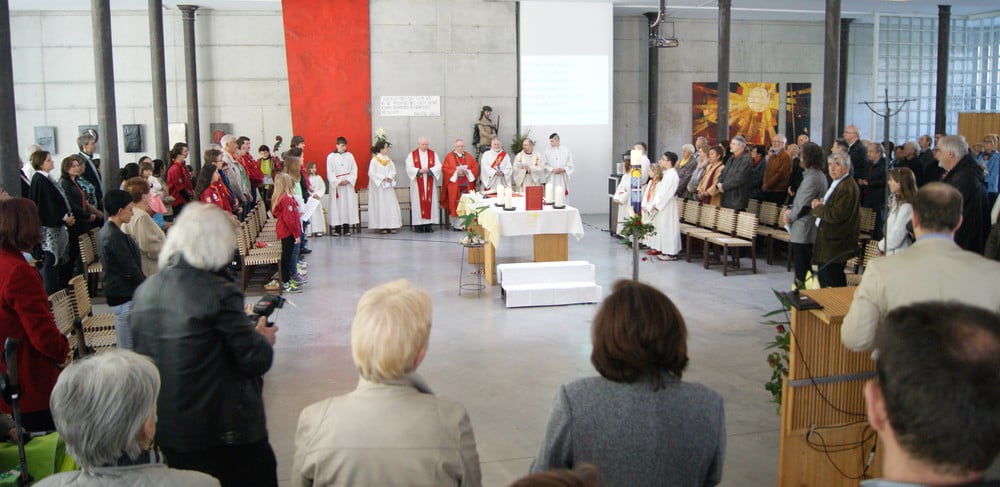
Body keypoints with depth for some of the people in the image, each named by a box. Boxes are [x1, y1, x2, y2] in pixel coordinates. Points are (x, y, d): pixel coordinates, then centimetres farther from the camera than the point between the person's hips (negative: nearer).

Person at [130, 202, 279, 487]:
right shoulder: (219, 293, -19)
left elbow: (141, 350, 14)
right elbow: (256, 362, -17)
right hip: (225, 433, -6)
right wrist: (263, 339, 5)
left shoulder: (145, 291, 0)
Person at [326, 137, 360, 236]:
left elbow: (354, 170, 4)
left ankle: (346, 228, 3)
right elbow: (329, 172, -1)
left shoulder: (350, 156, 7)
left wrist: (348, 180, -10)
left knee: (348, 204, -1)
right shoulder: (331, 157, 2)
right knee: (337, 205, -4)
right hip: (336, 185, -2)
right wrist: (338, 182, -11)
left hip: (348, 184, 2)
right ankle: (337, 229, -2)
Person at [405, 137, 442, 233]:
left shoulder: (433, 154, 9)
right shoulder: (412, 155, 4)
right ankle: (418, 225, -4)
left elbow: (438, 167, 0)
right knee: (418, 202, -5)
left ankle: (429, 224, 1)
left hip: (430, 184, 2)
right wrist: (420, 171, -18)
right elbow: (409, 168, -5)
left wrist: (429, 170, -16)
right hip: (417, 184, -2)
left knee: (430, 202, -1)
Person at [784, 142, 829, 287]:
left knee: (801, 266, -3)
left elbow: (803, 206, -21)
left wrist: (790, 217, -5)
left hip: (803, 231, -10)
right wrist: (791, 210, 8)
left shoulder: (812, 178, -20)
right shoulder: (820, 176, 14)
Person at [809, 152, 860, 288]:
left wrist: (818, 208, -10)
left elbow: (836, 215, -25)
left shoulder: (847, 187, -19)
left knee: (832, 283, -8)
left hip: (836, 245, -11)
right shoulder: (837, 183, 16)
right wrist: (819, 205, 3)